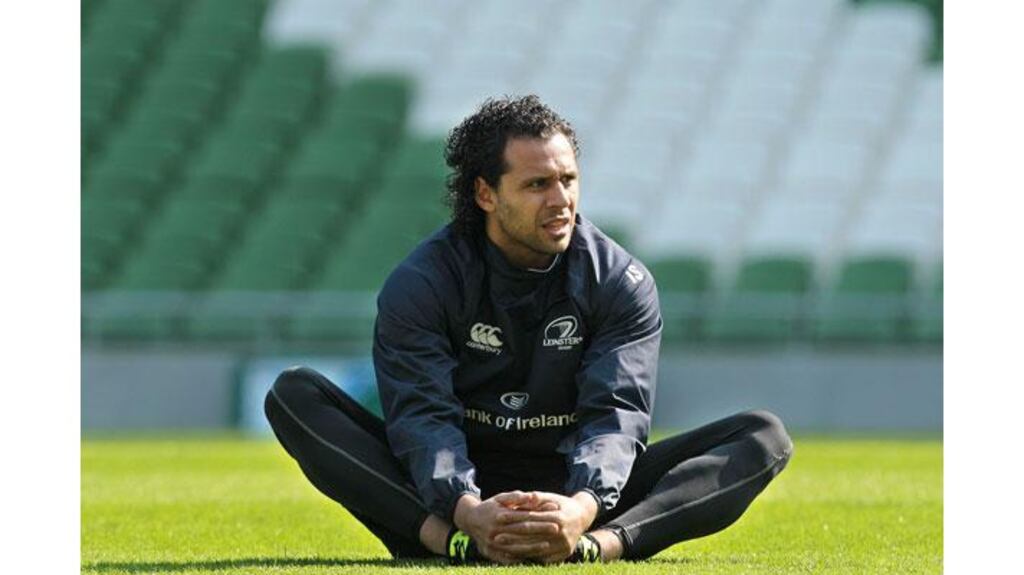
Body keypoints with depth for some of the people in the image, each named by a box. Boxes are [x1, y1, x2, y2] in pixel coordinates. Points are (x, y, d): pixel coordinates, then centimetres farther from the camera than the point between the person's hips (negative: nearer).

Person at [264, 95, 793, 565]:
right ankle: (451, 542, -43)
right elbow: (423, 416, -18)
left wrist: (582, 509, -38)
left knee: (764, 437, -20)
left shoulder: (622, 282, -2)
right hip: (458, 486, -1)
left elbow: (615, 413, -14)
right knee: (294, 395, -22)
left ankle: (595, 545, -45)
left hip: (577, 488, 1)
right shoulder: (421, 283, -6)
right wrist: (468, 513, -41)